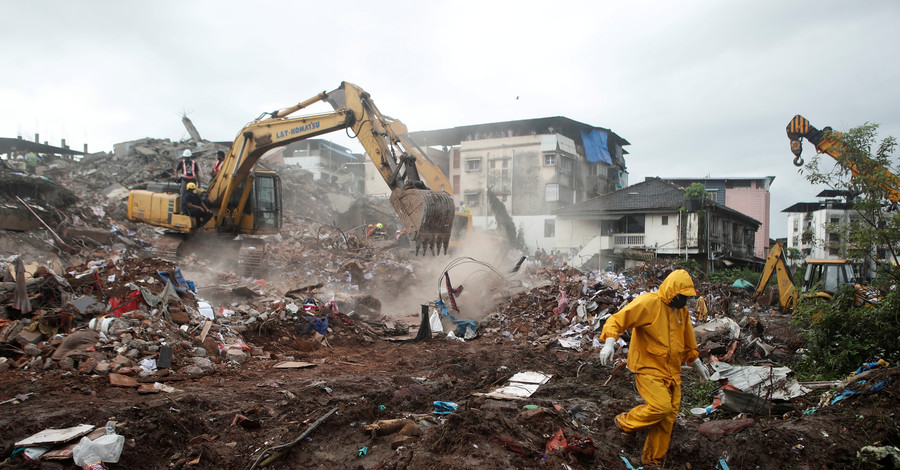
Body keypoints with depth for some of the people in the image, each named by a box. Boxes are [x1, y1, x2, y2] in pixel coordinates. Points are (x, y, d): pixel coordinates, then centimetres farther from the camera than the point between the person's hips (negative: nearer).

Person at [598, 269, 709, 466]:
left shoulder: (682, 311, 10)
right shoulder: (648, 302, -16)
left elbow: (687, 342, 25)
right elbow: (617, 320, -22)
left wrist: (697, 363, 28)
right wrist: (609, 342, -36)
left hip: (672, 372, 8)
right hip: (648, 369, -7)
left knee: (668, 417, 7)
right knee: (661, 406, -22)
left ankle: (653, 459, 24)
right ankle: (625, 422, 5)